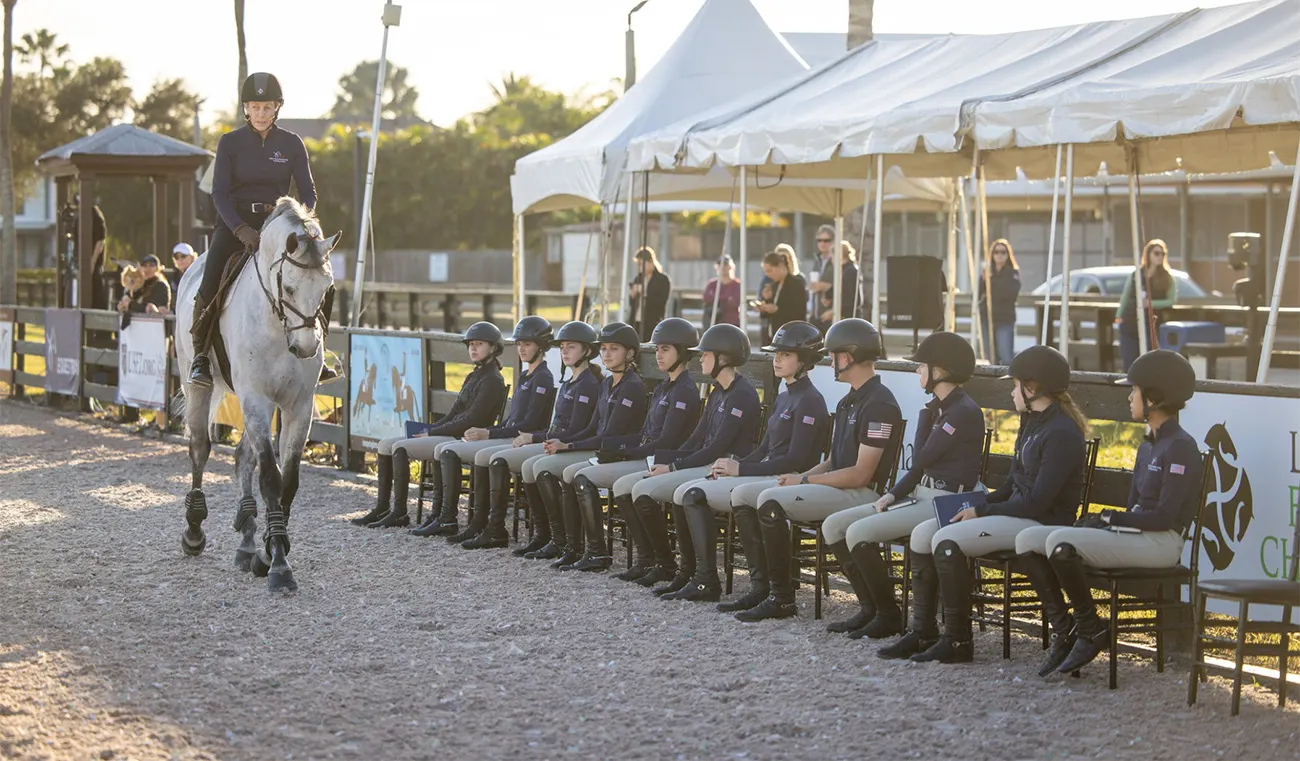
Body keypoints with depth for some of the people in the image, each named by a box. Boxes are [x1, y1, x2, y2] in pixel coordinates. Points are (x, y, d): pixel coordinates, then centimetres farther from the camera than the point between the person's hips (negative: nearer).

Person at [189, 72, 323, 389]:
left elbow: (308, 193, 3)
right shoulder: (230, 143, -1)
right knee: (211, 283, -25)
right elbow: (220, 193, -7)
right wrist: (242, 229, -23)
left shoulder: (291, 144, 4)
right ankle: (200, 356, -12)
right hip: (234, 223, -2)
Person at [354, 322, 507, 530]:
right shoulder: (473, 377, 20)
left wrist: (432, 433, -13)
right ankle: (382, 509, 4)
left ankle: (398, 513, -15)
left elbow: (470, 421, -17)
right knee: (386, 444, 4)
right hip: (450, 434, 10)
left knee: (400, 447, -21)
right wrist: (427, 429, 5)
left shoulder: (492, 380, -11)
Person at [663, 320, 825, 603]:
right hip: (765, 474, 9)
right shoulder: (783, 399, 21)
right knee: (689, 493, -6)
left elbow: (795, 460, -17)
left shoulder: (809, 401, -9)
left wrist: (741, 468, -16)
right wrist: (731, 466, 2)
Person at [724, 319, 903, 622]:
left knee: (770, 500, -28)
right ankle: (763, 585, -3)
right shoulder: (848, 402, 20)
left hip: (862, 494, -11)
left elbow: (860, 474, -18)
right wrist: (799, 478, 1)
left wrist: (805, 481, -11)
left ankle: (781, 598, -23)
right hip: (837, 487, 11)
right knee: (742, 495, 3)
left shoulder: (879, 403, -14)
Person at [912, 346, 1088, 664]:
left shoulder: (1061, 434, -17)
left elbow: (1038, 502, -20)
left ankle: (957, 641, -13)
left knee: (947, 541, -22)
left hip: (1043, 523, -10)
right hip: (1019, 514, 10)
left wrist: (981, 512, -14)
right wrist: (980, 506, 5)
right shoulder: (1033, 422, 15)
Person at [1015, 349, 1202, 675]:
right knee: (1028, 539, -2)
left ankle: (1091, 632, -14)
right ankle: (1065, 630, -3)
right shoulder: (1147, 446, 19)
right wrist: (1102, 521, -1)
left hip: (1161, 542, -10)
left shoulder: (1180, 446, -11)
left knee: (1061, 542, -30)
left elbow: (1164, 517, -18)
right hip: (1134, 535, 10)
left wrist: (1109, 518, -12)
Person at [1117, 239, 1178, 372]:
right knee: (1128, 365, 2)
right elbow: (1125, 296, 16)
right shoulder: (1136, 274, 9)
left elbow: (1171, 300, -6)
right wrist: (1119, 316, 8)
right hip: (1129, 326, 2)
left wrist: (1151, 304, -18)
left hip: (1149, 328, -2)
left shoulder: (1168, 278, 2)